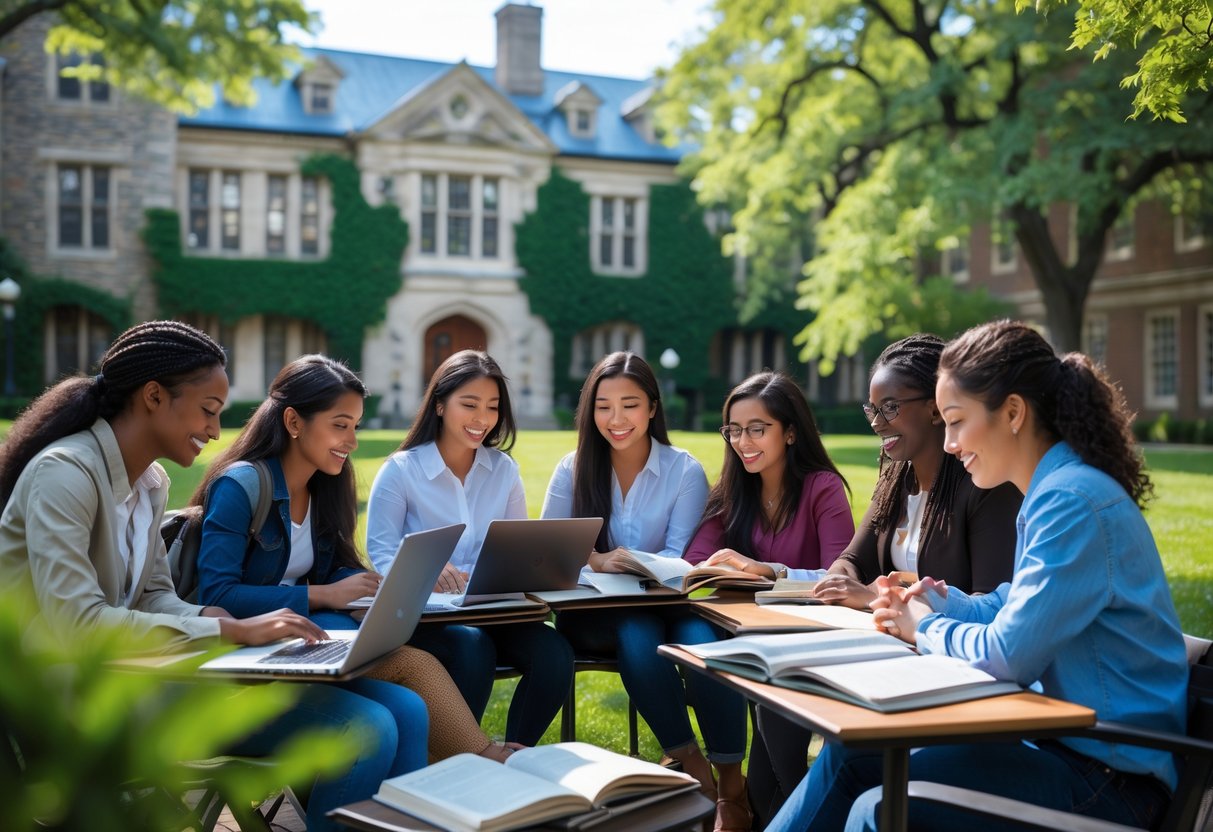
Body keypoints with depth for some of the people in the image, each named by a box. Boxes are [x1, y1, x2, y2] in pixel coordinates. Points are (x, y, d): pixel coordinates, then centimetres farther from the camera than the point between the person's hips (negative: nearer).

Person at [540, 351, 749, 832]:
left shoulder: (685, 471, 0)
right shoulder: (574, 469, 4)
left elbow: (680, 559, -7)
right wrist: (598, 561, -25)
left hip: (664, 606, 0)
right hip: (593, 613, 0)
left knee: (705, 640, -33)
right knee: (638, 634, -34)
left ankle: (731, 786, -22)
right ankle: (695, 773, -24)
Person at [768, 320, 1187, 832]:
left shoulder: (1075, 501, -21)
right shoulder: (1053, 493, 11)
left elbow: (1008, 654, -23)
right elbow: (1015, 610, 21)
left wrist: (924, 627, -5)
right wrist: (939, 600, 4)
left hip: (1110, 781, -10)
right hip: (1065, 741, 10)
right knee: (848, 753, 5)